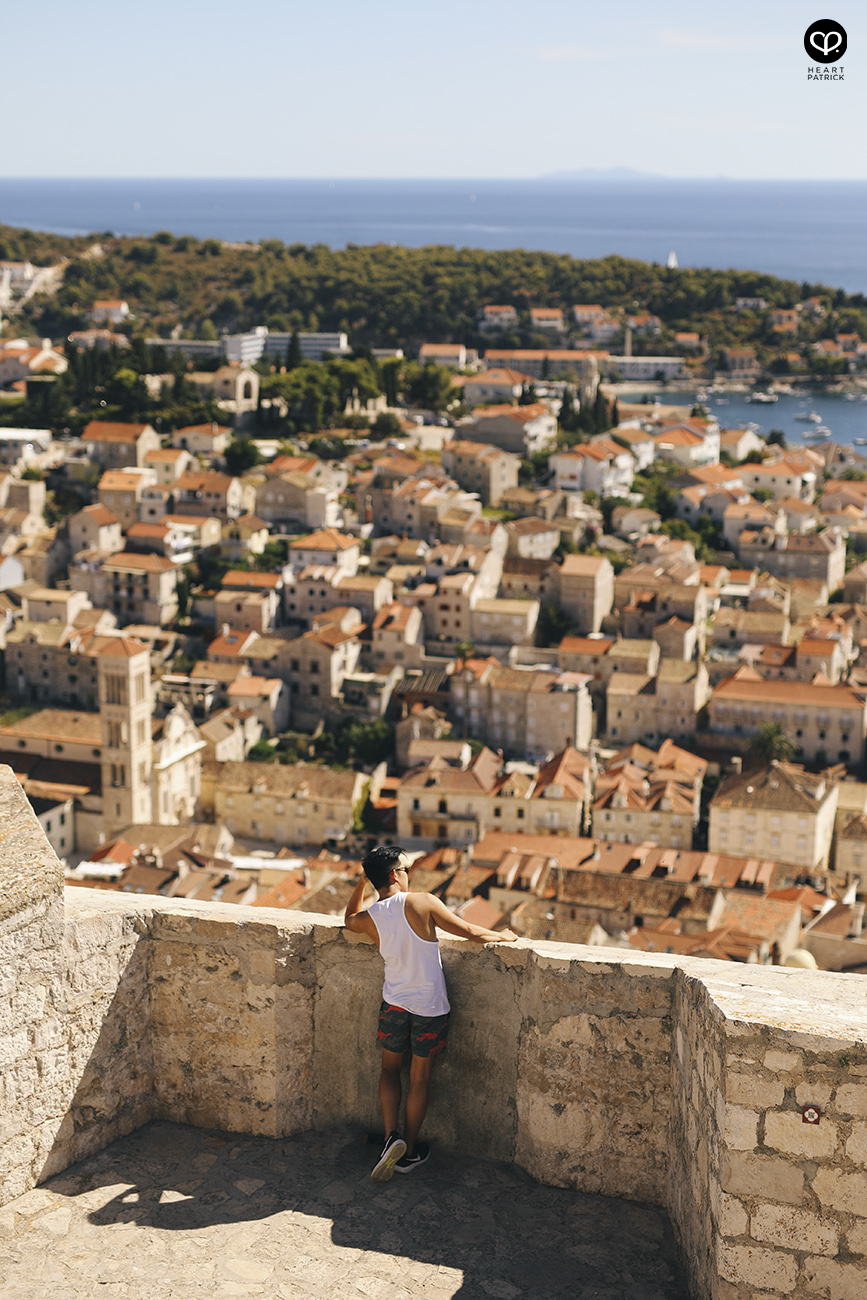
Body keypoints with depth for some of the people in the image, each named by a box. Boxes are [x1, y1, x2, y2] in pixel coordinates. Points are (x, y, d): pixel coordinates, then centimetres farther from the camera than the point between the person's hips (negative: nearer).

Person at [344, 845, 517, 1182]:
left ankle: (392, 1135, 4)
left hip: (394, 1003, 3)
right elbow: (470, 932, -9)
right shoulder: (422, 903, -16)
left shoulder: (369, 918, -4)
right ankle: (409, 1153, 22)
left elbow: (350, 919, 23)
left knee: (390, 1070, 22)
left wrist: (362, 882, 21)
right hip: (430, 1007, -2)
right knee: (419, 1079, 11)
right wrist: (501, 936, 9)